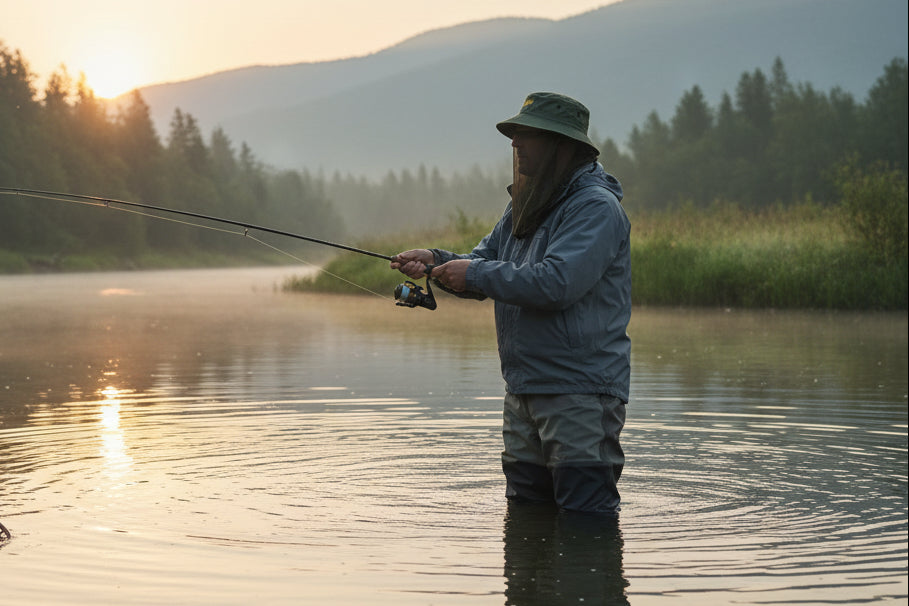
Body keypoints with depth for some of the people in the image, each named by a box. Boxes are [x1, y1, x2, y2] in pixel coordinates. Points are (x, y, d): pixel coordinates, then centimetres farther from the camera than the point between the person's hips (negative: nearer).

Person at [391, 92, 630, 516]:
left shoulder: (595, 207, -14)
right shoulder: (524, 206, 16)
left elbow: (557, 283, -27)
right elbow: (483, 267, 18)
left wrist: (476, 274, -19)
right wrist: (436, 261, -3)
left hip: (581, 392, -9)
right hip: (523, 389, 9)